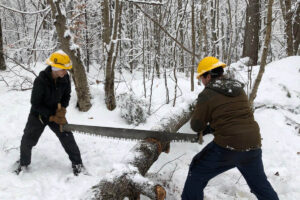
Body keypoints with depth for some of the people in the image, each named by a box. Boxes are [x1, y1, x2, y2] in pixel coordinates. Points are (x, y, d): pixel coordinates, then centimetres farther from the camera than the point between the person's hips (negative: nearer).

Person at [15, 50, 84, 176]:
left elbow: (66, 96, 2)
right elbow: (35, 104, -21)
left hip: (56, 113, 3)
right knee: (27, 140, 3)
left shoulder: (65, 78, -16)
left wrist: (62, 109, -15)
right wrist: (52, 117, -22)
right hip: (38, 114, -2)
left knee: (67, 137, -6)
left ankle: (77, 164, 9)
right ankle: (23, 163, 31)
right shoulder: (40, 81, -29)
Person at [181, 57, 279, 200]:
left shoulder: (207, 95, -8)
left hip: (228, 147, -6)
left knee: (197, 174, 14)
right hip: (253, 145, 6)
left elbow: (196, 126, -1)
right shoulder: (239, 88, 10)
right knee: (260, 184, 26)